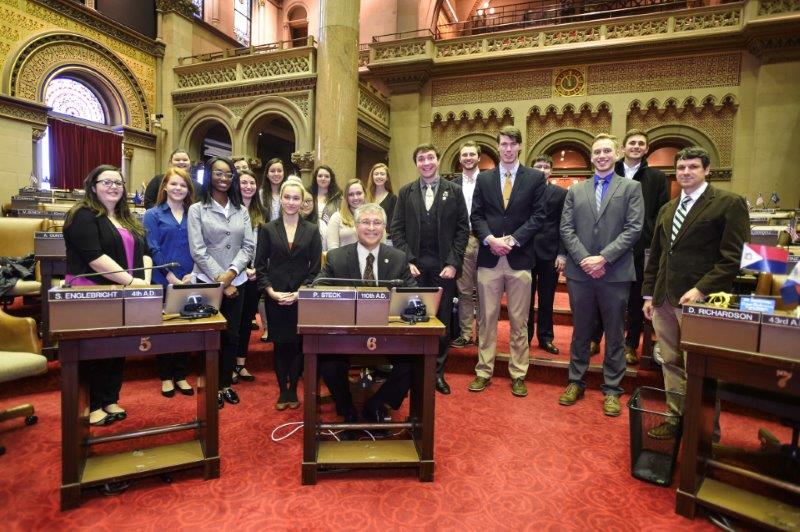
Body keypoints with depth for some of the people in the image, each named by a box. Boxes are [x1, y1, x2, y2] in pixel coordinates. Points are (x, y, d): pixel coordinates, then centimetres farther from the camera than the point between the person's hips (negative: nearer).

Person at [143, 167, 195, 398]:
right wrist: (171, 277, -15)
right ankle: (166, 376, 21)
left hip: (189, 282, 3)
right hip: (163, 282, -2)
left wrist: (192, 274, -9)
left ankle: (181, 375, 22)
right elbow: (154, 249, -7)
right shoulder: (153, 215, 1)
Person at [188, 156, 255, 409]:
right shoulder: (197, 210, -1)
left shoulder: (242, 211, 9)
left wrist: (231, 272, -13)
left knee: (232, 336, 9)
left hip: (236, 282, 3)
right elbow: (198, 251, -9)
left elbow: (248, 246, 2)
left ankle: (226, 383, 24)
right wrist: (220, 280, -14)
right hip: (207, 282, -3)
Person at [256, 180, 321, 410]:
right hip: (274, 298, 0)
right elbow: (260, 265, 3)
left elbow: (315, 268, 1)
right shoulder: (268, 229, 5)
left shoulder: (312, 231, 4)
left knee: (298, 344, 4)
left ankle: (293, 390, 22)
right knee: (280, 344, 7)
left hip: (302, 298, 0)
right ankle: (282, 391, 22)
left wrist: (299, 293, -9)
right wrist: (271, 292, -9)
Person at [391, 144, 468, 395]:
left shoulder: (454, 191, 5)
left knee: (442, 321, 6)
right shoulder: (406, 192, 8)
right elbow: (397, 229, 5)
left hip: (443, 266, 0)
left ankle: (438, 372, 21)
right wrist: (406, 261, -5)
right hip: (414, 265, 1)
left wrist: (453, 263, -6)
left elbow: (463, 229, 2)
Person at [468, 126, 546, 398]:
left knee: (519, 321, 6)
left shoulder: (535, 177, 6)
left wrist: (512, 239, -12)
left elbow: (538, 216, -1)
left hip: (519, 258, -1)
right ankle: (484, 371, 17)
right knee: (486, 318, 6)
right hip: (489, 258, 1)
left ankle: (518, 375, 18)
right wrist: (490, 239, -11)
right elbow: (476, 216, 6)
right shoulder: (483, 178, 11)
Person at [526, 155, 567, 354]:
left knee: (546, 299, 8)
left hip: (549, 253, 0)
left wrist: (562, 254, -6)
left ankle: (545, 337, 20)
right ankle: (525, 336, 19)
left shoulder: (561, 193, 5)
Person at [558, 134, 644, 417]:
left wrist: (603, 258, -14)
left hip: (615, 273, -2)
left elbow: (633, 229, -6)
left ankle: (612, 389, 21)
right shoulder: (575, 190, 11)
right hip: (580, 272, 2)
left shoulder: (631, 187, 4)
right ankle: (576, 382, 26)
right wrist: (583, 259, -10)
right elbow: (566, 229, 3)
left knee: (614, 334, 8)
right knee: (580, 330, 12)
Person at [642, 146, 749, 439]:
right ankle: (676, 418, 24)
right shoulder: (667, 209, 17)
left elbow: (733, 257, -10)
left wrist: (701, 289, -18)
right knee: (671, 363, 12)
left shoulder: (729, 203, -3)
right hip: (664, 300, 6)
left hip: (698, 300, -6)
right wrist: (649, 294, 15)